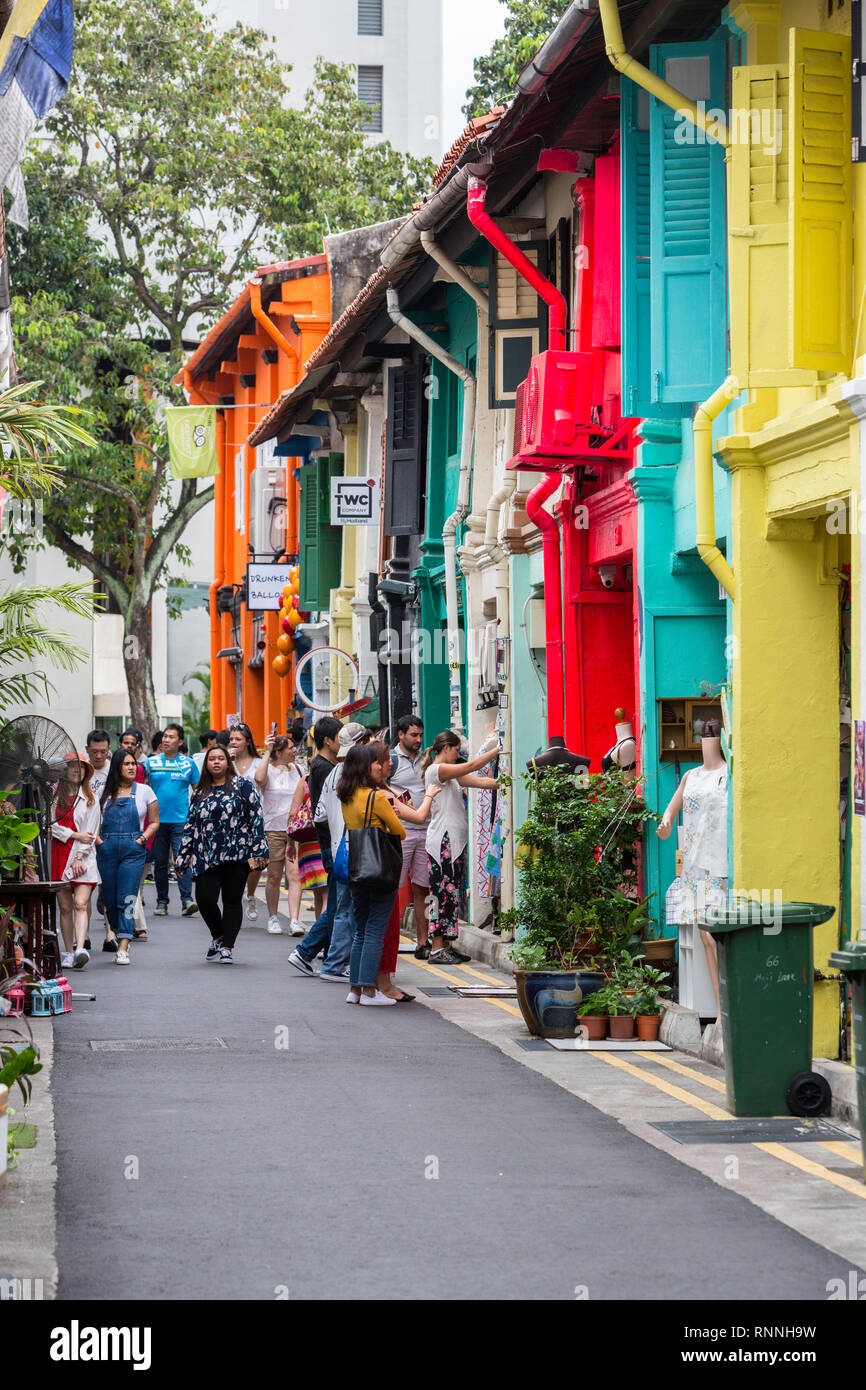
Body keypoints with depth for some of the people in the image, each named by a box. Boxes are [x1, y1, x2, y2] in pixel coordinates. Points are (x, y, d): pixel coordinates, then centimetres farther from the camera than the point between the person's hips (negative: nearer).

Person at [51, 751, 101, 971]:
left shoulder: (90, 799, 7)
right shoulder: (54, 796, 9)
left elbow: (90, 832, 2)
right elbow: (49, 824, -2)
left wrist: (79, 857, -8)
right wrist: (75, 835, -10)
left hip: (83, 858, -2)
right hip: (59, 854, 2)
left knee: (81, 904, -17)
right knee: (65, 907, 4)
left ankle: (80, 949, -29)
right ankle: (68, 953, 10)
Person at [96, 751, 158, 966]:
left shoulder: (144, 791, 7)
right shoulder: (104, 792, 9)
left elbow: (154, 822, 11)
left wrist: (143, 839, -4)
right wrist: (97, 839, 0)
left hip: (133, 851, -2)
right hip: (107, 849, 2)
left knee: (127, 899, -11)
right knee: (110, 898, 6)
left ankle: (122, 950, -13)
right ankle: (120, 936, 29)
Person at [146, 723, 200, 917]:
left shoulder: (188, 764, 6)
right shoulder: (151, 763, 6)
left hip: (181, 820, -1)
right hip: (157, 819, 2)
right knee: (160, 862, 6)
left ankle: (187, 900, -14)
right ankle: (162, 902, 14)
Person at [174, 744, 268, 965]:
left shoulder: (241, 785, 3)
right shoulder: (200, 793, 15)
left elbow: (256, 816, -2)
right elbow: (190, 826, 18)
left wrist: (259, 850, -9)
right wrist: (184, 857, 15)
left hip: (237, 855, -3)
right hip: (206, 856, 3)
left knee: (232, 901, -1)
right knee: (205, 899, -8)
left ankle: (227, 947, 6)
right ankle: (217, 936, 18)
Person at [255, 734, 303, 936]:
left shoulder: (295, 769, 12)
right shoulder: (269, 769, -3)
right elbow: (259, 778, -28)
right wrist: (267, 752, -19)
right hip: (273, 829, -3)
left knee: (294, 875, -9)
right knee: (274, 876, 4)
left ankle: (294, 921, -13)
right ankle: (273, 918, 19)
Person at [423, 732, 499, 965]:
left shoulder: (451, 775, 19)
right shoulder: (436, 770, -10)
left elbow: (480, 781, 12)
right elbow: (472, 766, -17)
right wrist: (499, 749, -14)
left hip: (455, 840, 10)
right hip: (442, 840, -10)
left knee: (451, 893, 8)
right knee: (443, 892, -10)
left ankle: (445, 945, 10)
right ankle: (437, 949, -9)